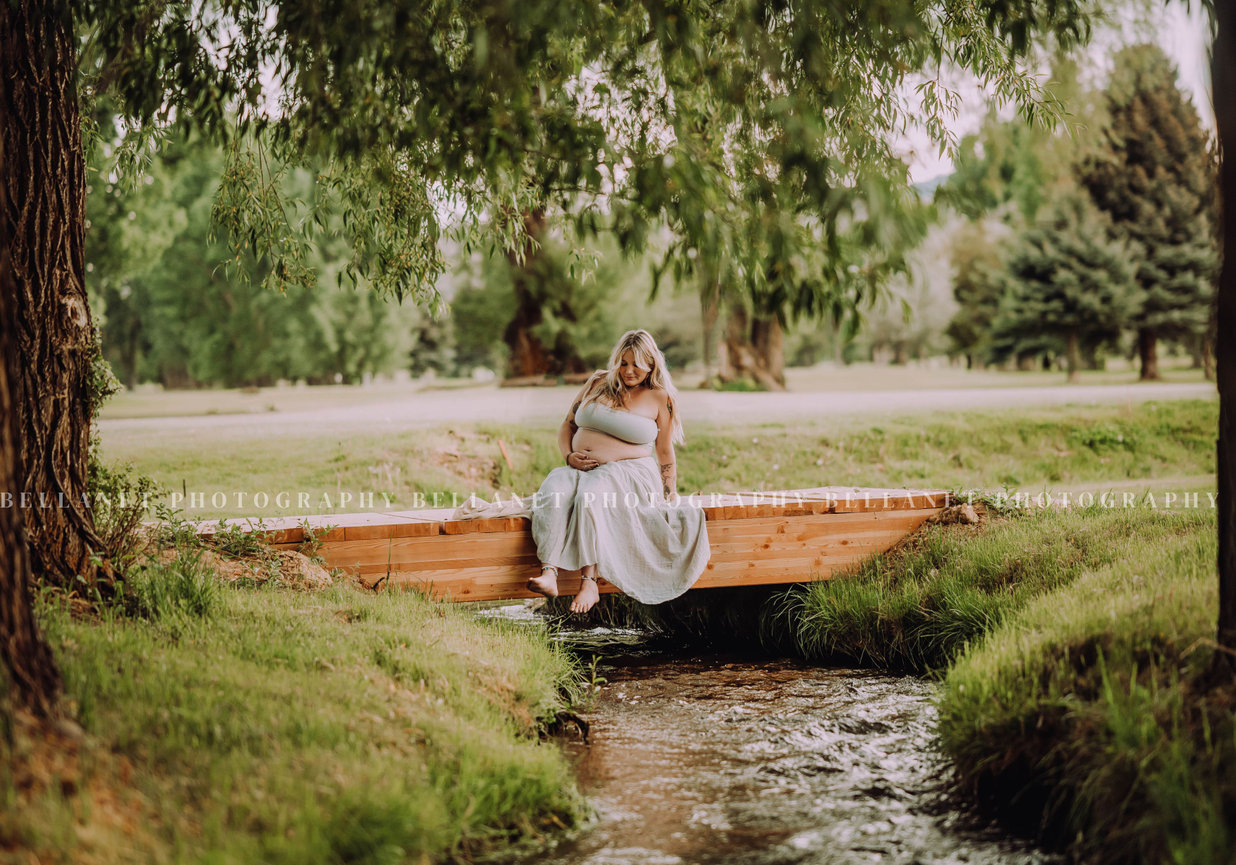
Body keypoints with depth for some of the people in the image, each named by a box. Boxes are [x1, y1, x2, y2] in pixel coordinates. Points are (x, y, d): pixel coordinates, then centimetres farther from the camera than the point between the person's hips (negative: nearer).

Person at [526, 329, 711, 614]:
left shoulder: (660, 398, 6)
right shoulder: (597, 383, 15)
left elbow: (665, 454, 9)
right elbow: (567, 425, 20)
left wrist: (670, 501, 3)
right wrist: (569, 456, 0)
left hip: (627, 471, -4)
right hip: (581, 470, 4)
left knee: (590, 495, -38)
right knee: (554, 493, -32)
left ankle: (590, 581, -44)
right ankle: (549, 574, -46)